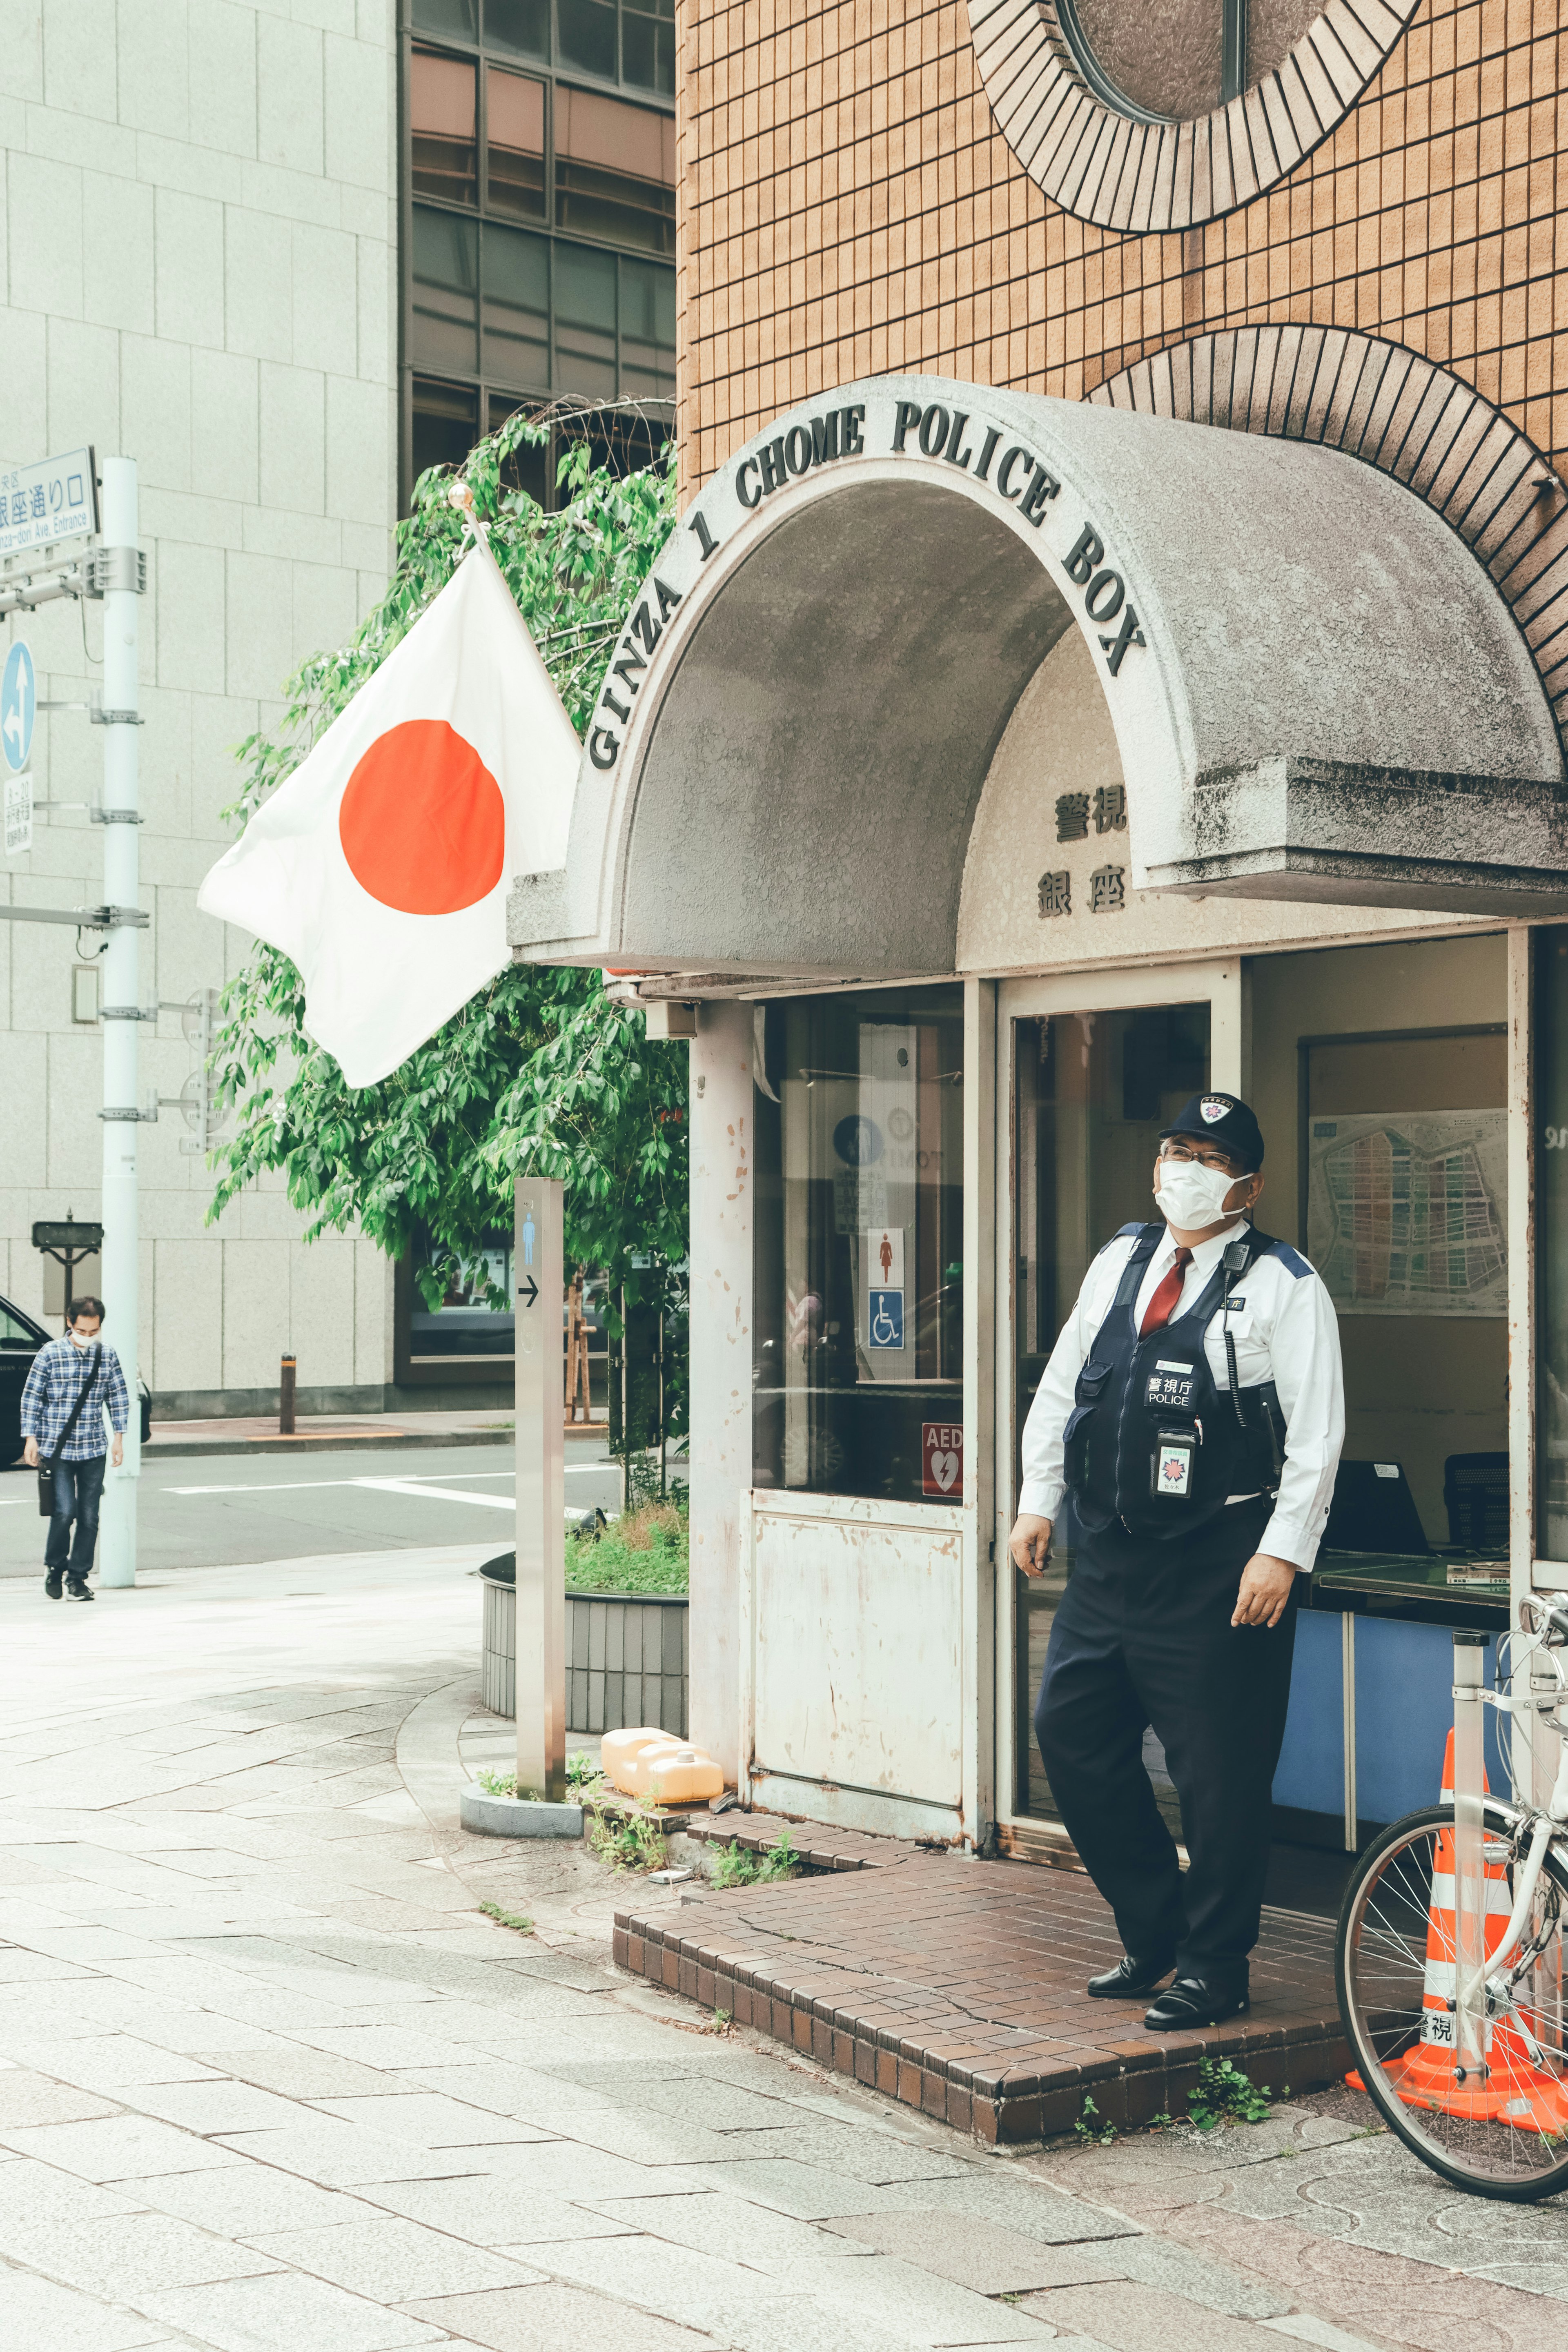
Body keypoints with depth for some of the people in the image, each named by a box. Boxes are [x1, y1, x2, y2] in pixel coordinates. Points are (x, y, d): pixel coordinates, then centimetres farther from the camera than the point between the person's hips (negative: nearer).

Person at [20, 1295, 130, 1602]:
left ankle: (77, 1577, 14)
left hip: (93, 1451, 3)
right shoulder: (50, 1354, -4)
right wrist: (31, 1438, -3)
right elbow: (31, 1398, 1)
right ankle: (54, 1566, 11)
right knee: (65, 1511, -13)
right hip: (57, 1450, -3)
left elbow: (118, 1398, 12)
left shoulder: (107, 1356, 4)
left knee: (89, 1517, 2)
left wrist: (119, 1437, 7)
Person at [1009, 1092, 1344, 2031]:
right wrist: (1039, 1502, 14)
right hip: (1110, 1557, 7)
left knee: (1218, 1771, -1)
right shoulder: (1119, 1262, 14)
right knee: (1070, 1732, 10)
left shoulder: (1285, 1287, -5)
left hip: (1219, 1569, -6)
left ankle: (1214, 1968, 14)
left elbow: (1317, 1435, -10)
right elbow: (1061, 1385, 19)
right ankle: (1154, 1929, 26)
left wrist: (1282, 1552, -17)